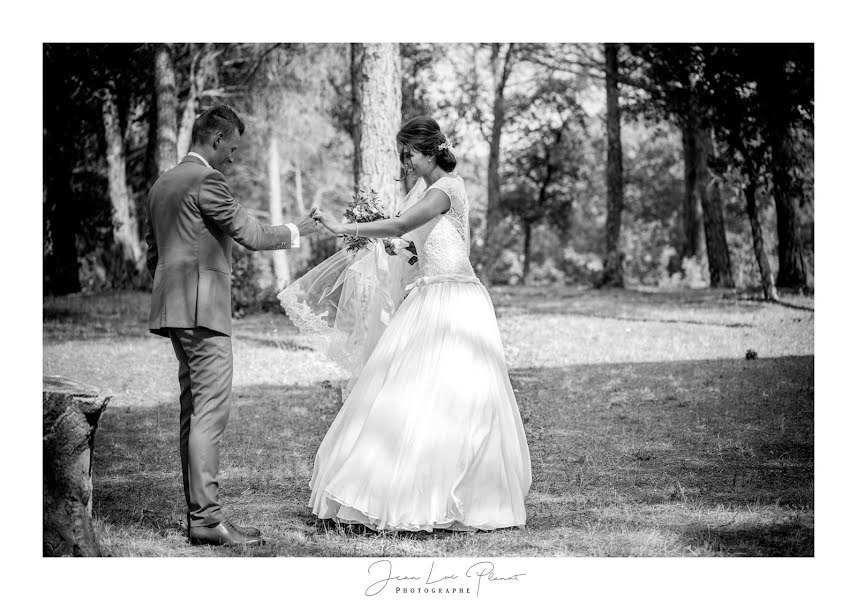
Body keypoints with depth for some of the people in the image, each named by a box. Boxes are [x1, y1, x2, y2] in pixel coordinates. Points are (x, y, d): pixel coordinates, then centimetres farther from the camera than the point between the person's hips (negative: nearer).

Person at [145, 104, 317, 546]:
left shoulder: (162, 184, 18)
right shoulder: (206, 181, -11)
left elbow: (152, 257, 22)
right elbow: (251, 235, -13)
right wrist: (298, 231, 3)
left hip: (173, 309, 10)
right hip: (203, 310, -10)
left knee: (193, 409, 10)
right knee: (210, 411, -10)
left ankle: (197, 512, 11)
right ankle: (206, 519, -12)